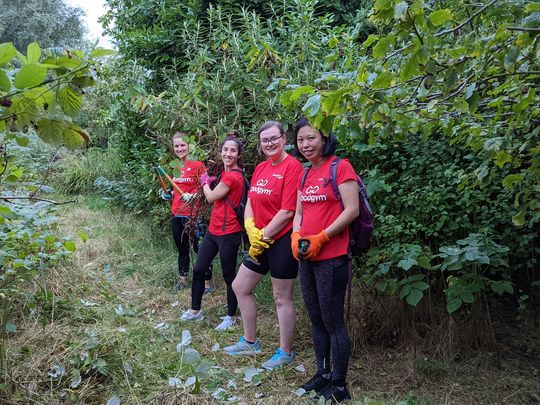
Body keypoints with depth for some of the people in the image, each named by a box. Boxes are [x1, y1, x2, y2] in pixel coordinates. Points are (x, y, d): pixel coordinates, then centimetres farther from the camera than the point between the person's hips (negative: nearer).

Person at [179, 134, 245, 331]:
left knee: (229, 276, 6)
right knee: (198, 270, 14)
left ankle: (230, 317, 22)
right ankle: (195, 310, 30)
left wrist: (205, 182, 8)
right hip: (213, 231, 9)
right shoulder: (226, 173, 10)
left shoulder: (233, 176, -18)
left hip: (228, 234, -9)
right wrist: (209, 183, 4)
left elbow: (211, 197, -9)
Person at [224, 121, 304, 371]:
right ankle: (250, 342, 34)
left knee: (282, 298, 3)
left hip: (282, 240, -9)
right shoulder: (260, 168, 10)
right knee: (240, 287, 17)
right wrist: (250, 228, -9)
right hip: (259, 241, 9)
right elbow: (250, 202, 9)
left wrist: (263, 237, -13)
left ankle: (285, 353, 22)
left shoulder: (292, 166, -15)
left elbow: (287, 212, -19)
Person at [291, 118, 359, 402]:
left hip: (331, 258, -8)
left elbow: (352, 210, -15)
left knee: (333, 322, 0)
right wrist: (296, 235, -3)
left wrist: (321, 238, -18)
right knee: (316, 320, 15)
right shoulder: (305, 174, 14)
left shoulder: (340, 167, -9)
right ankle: (323, 374, 29)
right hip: (306, 258, 8)